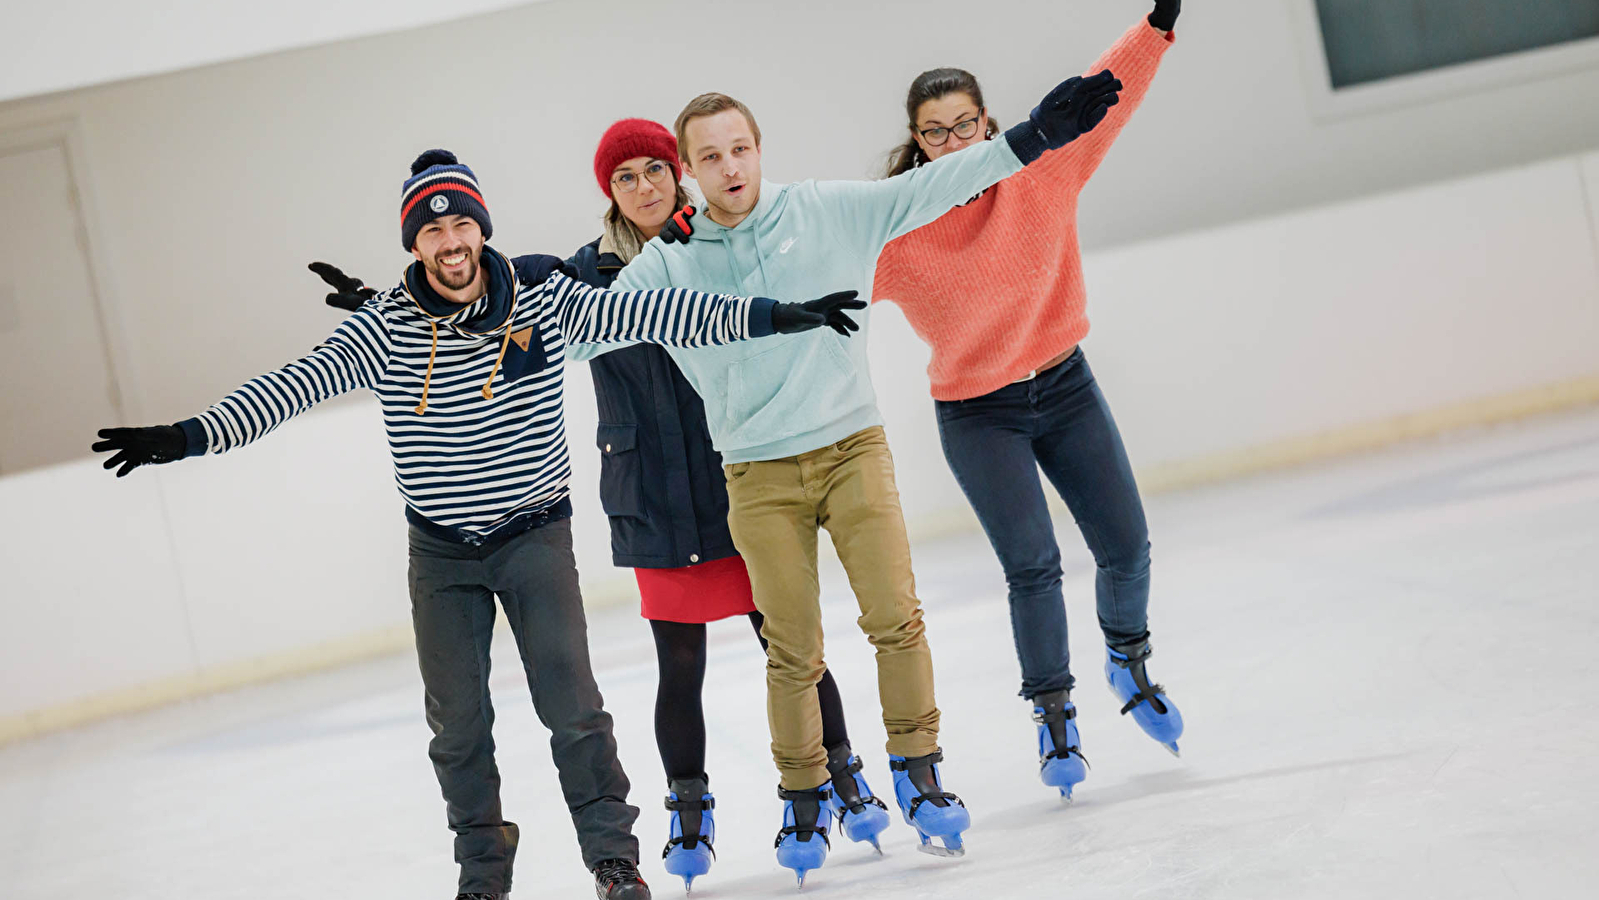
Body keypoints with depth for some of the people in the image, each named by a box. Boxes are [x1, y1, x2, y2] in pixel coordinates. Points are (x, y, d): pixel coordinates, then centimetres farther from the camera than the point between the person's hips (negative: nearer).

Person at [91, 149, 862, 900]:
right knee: (457, 725, 7)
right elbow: (299, 383, -17)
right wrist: (189, 435, -28)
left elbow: (647, 313, -14)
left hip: (535, 535, -1)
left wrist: (775, 314, -20)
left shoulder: (540, 298, -9)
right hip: (442, 553, 1)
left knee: (571, 705, -8)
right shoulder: (385, 328, -10)